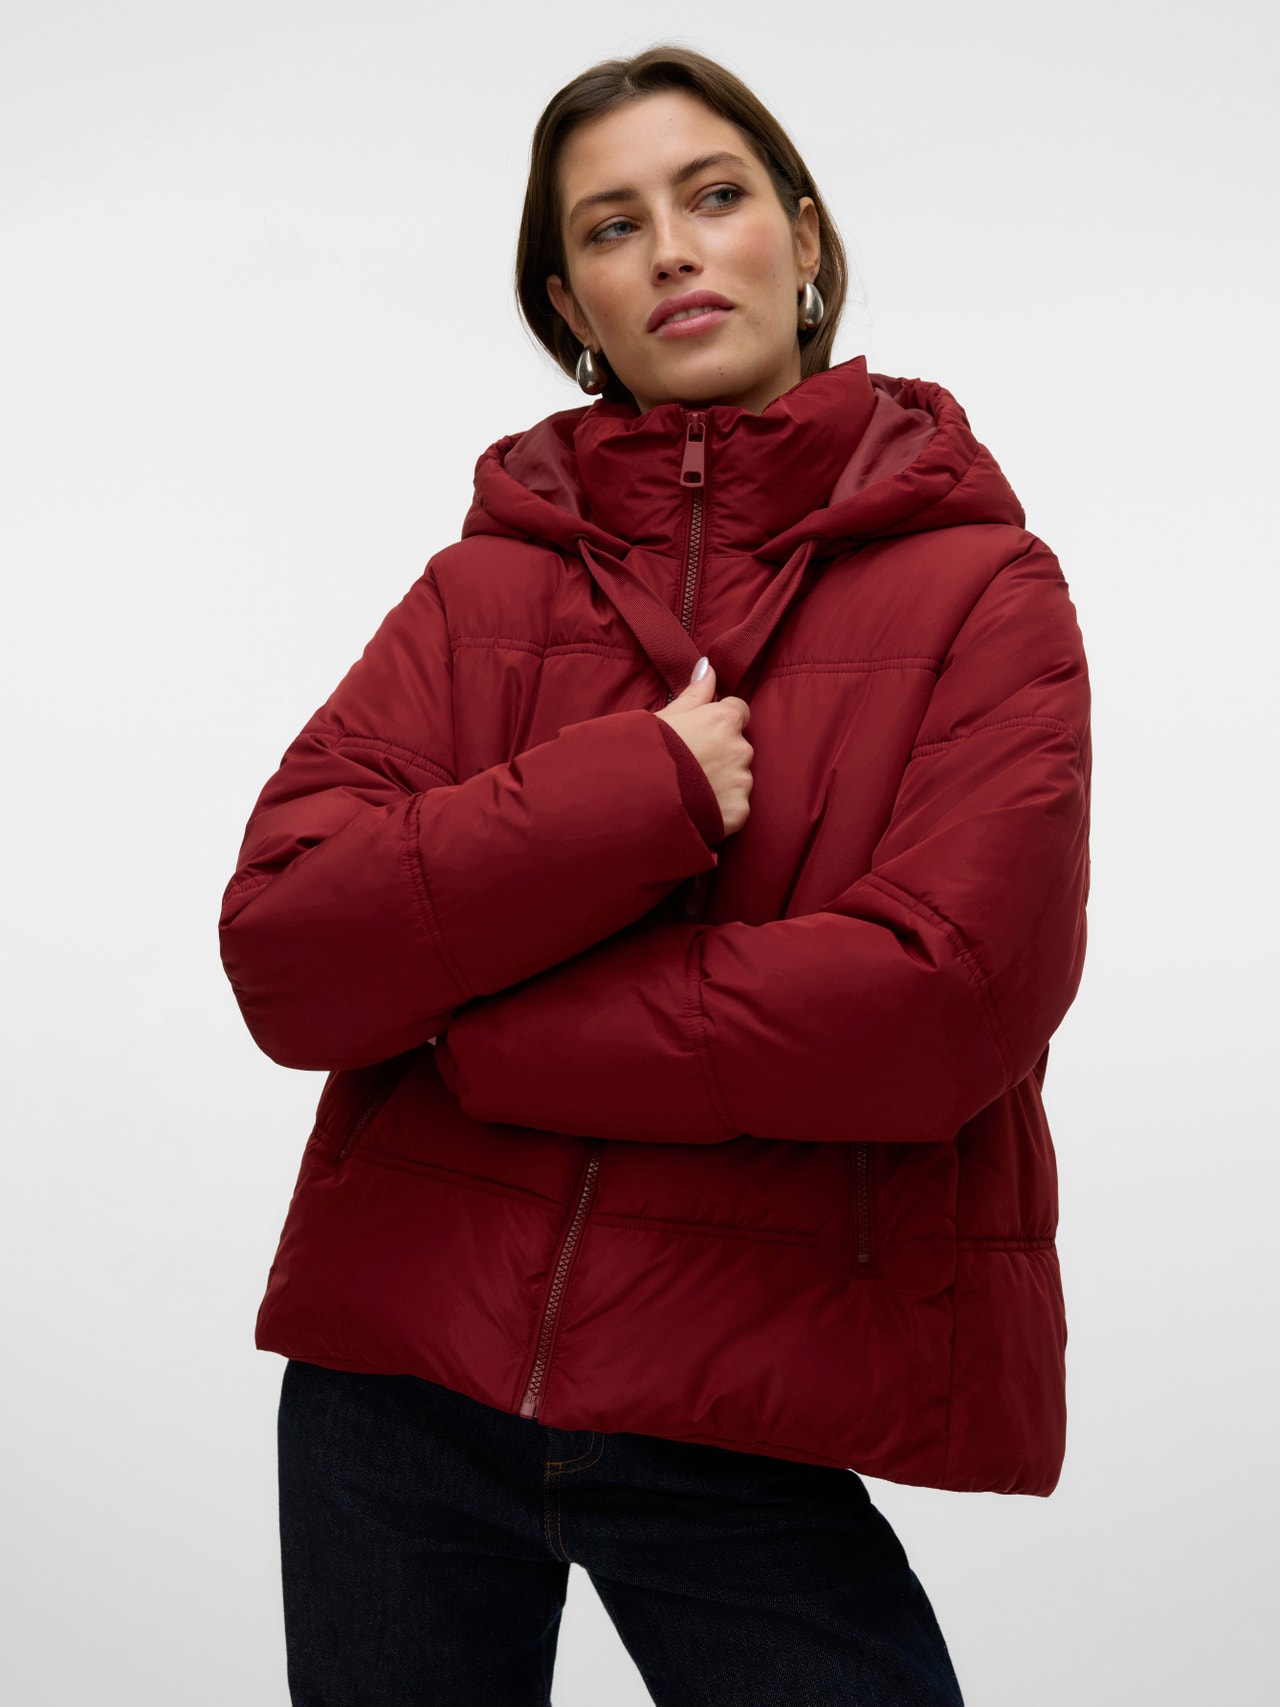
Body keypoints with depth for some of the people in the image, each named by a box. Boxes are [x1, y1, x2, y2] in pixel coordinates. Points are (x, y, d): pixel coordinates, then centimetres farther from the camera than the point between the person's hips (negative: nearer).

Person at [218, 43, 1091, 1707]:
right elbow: (280, 951, -7)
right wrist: (636, 799, -18)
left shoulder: (978, 587, -3)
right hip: (398, 1382, 3)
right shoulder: (486, 583, 4)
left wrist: (472, 1035, -11)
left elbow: (944, 1004, -17)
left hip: (742, 1438, -3)